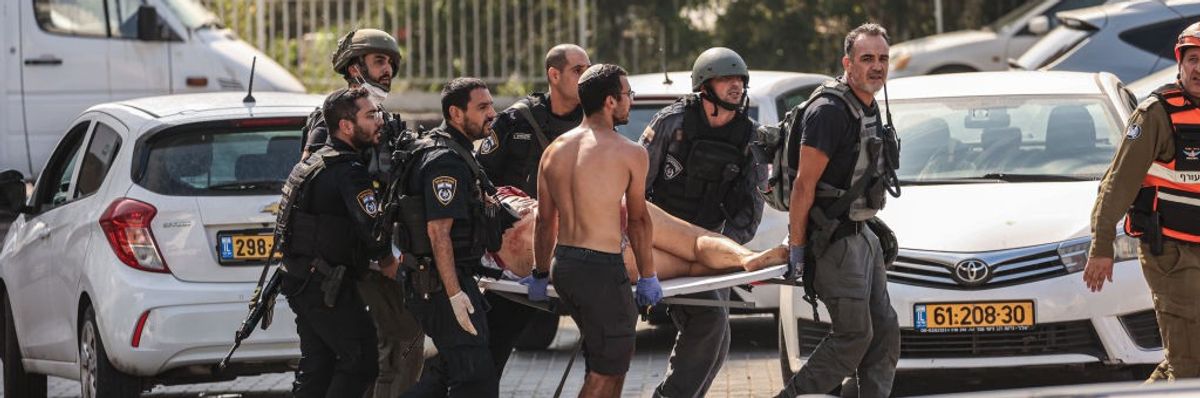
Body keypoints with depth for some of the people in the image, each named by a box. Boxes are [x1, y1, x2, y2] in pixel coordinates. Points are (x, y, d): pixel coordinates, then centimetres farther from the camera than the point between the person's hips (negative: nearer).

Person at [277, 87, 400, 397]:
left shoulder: (315, 162, 16)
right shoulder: (349, 170, -17)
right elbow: (372, 230, -25)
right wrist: (389, 263, -6)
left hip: (300, 278, 10)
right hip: (328, 287, -10)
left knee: (317, 365, 14)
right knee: (361, 360, -6)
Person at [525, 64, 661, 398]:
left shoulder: (554, 151, 8)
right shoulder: (630, 154, -9)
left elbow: (545, 220, 13)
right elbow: (638, 221, -3)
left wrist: (541, 274, 23)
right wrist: (647, 277, 7)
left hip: (563, 264, 7)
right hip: (602, 270, -7)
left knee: (616, 357, 24)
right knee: (606, 369, 2)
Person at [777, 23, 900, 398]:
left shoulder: (871, 109, 11)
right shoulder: (830, 110, -19)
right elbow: (804, 184, -19)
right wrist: (796, 246, -18)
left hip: (861, 235, 10)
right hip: (834, 239, -10)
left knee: (885, 332, 7)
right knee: (854, 334, -9)